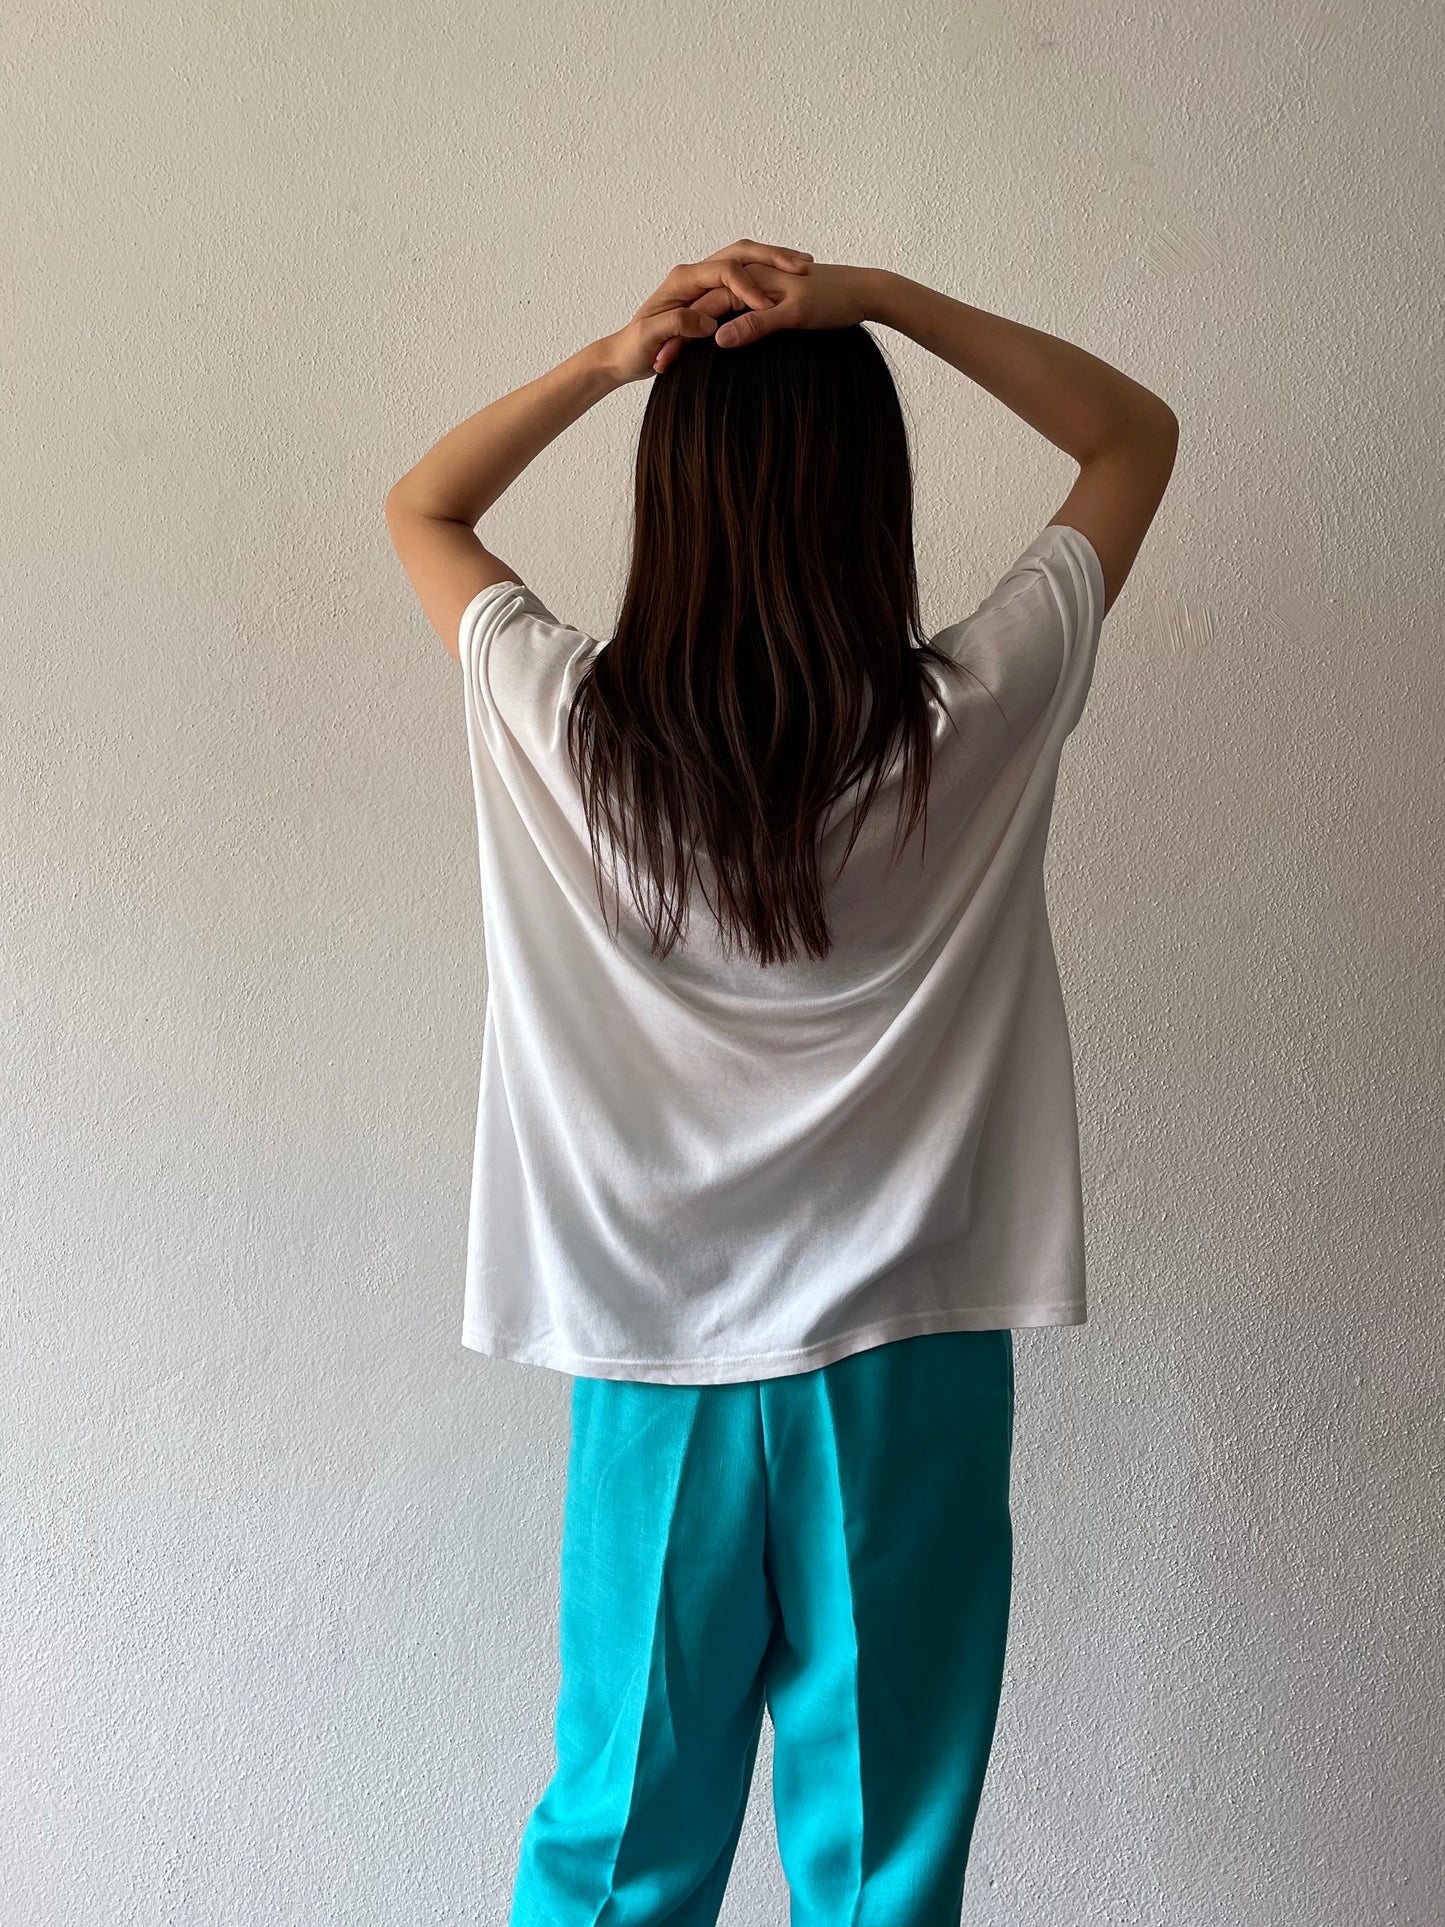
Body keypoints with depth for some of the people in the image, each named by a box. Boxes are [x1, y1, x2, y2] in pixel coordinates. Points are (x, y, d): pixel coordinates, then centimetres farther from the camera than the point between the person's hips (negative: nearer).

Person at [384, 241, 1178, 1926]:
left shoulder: (565, 728, -11)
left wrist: (607, 358, -3)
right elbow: (1137, 433, 4)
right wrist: (876, 303, -6)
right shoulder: (971, 719, -12)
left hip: (657, 1372, 1)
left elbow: (418, 507, 10)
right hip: (905, 1364, -1)